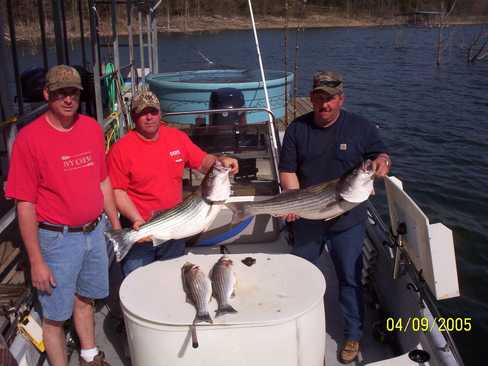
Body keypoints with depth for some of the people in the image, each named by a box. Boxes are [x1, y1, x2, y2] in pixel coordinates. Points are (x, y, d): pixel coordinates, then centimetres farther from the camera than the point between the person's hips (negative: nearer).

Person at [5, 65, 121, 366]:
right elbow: (25, 205, -14)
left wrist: (116, 225, 11)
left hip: (95, 231, 5)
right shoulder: (30, 138, -15)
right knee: (55, 314, 8)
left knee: (85, 298, 23)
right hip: (57, 239, -5)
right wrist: (36, 261, -13)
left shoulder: (92, 128, 0)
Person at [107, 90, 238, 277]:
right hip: (140, 229, -4)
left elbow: (203, 162, 6)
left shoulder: (178, 137, 0)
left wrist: (221, 161, -15)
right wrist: (137, 220, -23)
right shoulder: (121, 149, -11)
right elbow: (117, 191, -12)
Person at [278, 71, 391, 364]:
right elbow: (287, 170, -1)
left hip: (347, 219, -2)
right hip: (306, 218, 3)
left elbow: (382, 155, 3)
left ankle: (353, 335, 27)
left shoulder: (360, 127, -6)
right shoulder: (297, 128, -2)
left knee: (350, 278, 8)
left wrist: (382, 161, -22)